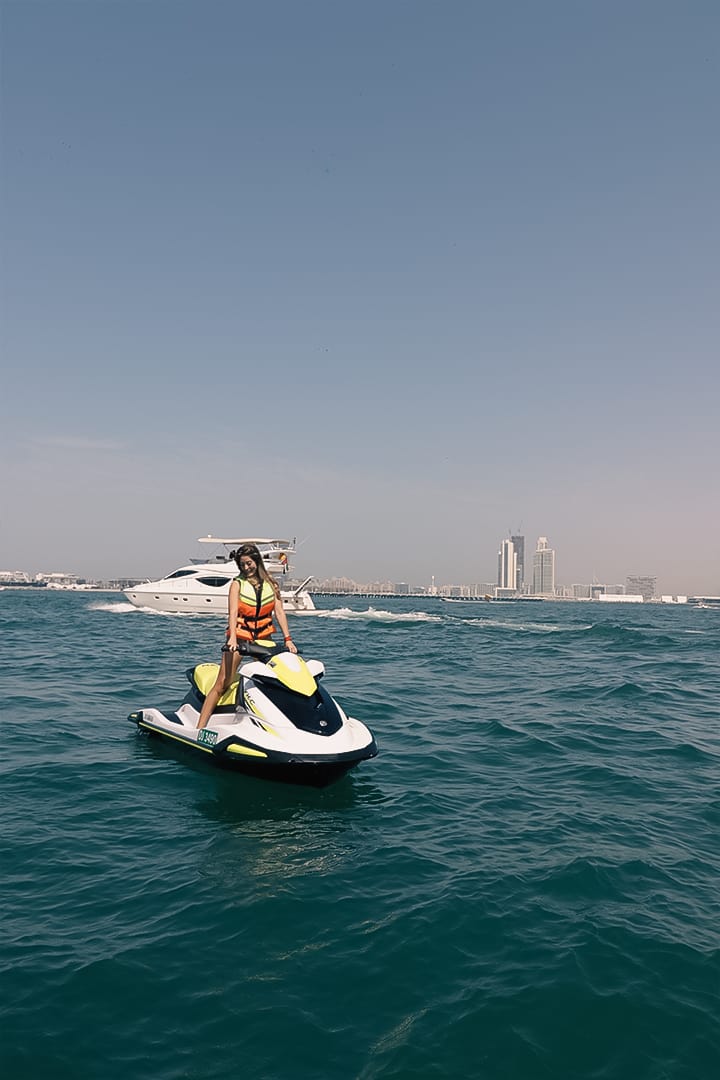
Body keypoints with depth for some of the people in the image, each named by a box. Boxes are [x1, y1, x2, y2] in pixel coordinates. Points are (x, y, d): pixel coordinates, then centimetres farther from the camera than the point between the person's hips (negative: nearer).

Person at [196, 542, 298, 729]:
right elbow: (233, 612, -11)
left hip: (263, 638, 3)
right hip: (239, 636, -3)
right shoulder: (237, 584, 1)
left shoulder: (272, 584, 7)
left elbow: (279, 611, 2)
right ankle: (199, 727, -7)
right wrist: (232, 637, -27)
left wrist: (287, 639, -9)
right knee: (222, 684, -8)